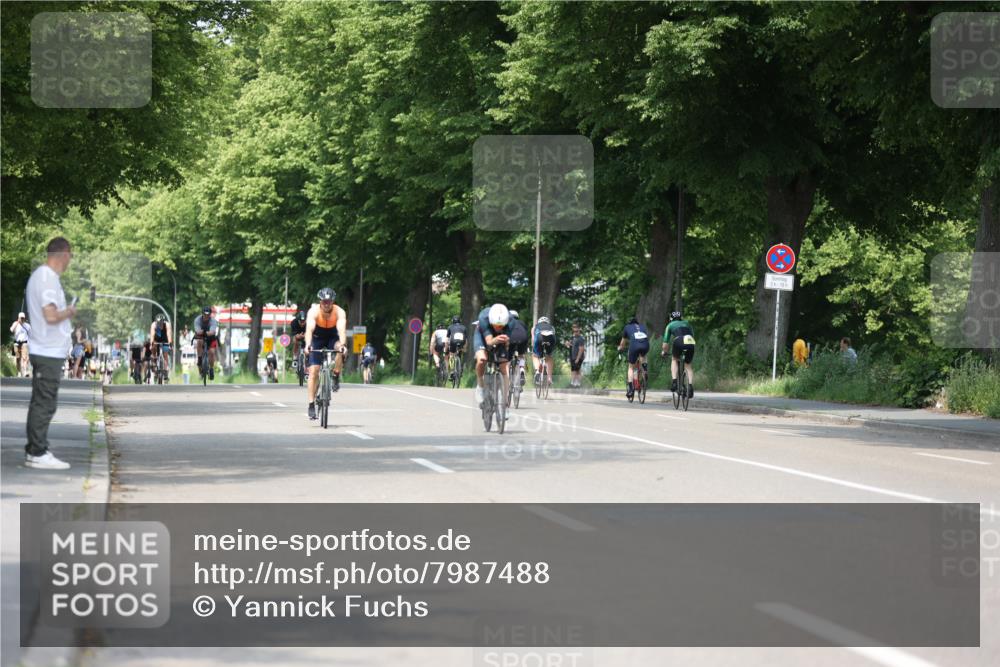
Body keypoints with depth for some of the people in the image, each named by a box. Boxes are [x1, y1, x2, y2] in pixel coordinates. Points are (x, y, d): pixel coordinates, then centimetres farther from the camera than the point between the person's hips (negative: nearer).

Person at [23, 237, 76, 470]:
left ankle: (34, 450, 19)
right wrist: (69, 312, -9)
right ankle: (38, 454, -4)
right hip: (50, 352, -10)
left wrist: (65, 312, 15)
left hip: (43, 351, 10)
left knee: (40, 402, 14)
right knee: (45, 403, -6)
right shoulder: (49, 279, -18)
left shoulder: (38, 275, 13)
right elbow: (51, 316, -26)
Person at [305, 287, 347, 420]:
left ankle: (336, 377, -11)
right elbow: (309, 329, -42)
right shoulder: (314, 311, -29)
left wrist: (342, 344, -59)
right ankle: (311, 405, -5)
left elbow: (342, 329, -42)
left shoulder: (339, 312, -27)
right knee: (314, 370, -10)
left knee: (340, 350, -34)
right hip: (317, 338, 0)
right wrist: (308, 345, -59)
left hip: (332, 337, 0)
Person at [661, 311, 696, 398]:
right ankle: (690, 385, 0)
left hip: (678, 342, -2)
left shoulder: (670, 325, 26)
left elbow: (665, 342, 24)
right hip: (690, 342, 2)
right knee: (688, 365, 20)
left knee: (674, 359, 26)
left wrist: (663, 351, 40)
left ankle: (674, 381, 8)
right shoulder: (686, 323, 35)